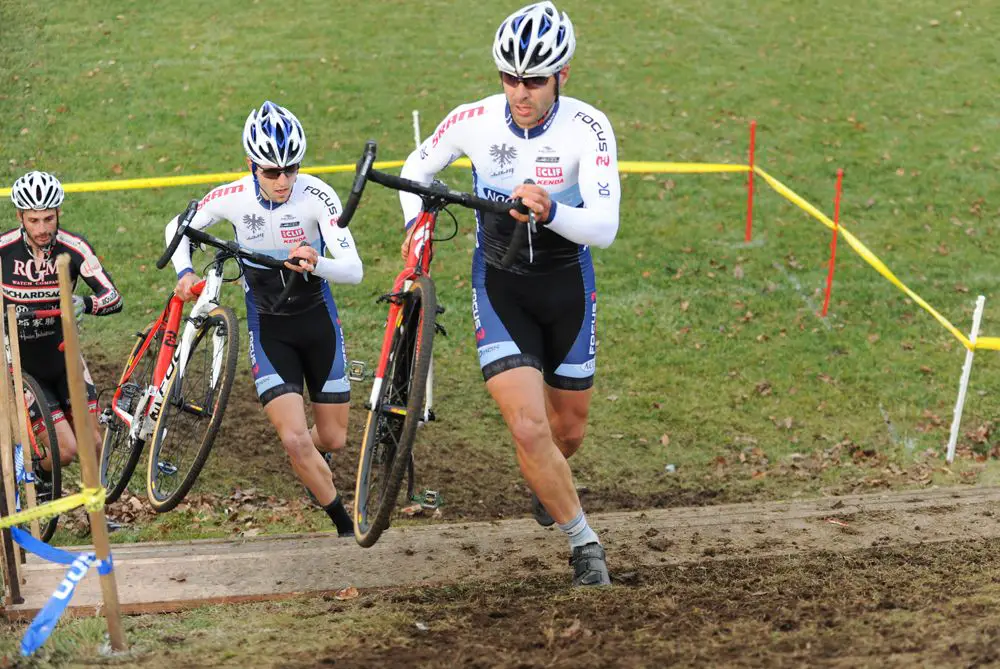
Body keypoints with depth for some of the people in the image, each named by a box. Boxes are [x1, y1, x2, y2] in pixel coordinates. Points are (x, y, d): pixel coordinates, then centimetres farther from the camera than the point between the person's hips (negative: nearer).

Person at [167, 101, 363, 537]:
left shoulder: (316, 196, -21)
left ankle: (310, 459, 46)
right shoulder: (233, 198, -16)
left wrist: (316, 264, -48)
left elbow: (353, 270, -27)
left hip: (317, 321, 0)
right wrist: (185, 273, -14)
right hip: (268, 328, 0)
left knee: (333, 439, 9)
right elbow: (179, 228, 4)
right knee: (296, 440, -15)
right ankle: (346, 526, 4)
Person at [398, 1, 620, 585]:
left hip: (567, 286, 0)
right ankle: (585, 543, -1)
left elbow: (605, 228, -29)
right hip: (499, 288, 0)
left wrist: (550, 212, -47)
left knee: (569, 430, 16)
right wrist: (416, 225, -12)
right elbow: (417, 170, 6)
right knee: (529, 427, -17)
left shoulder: (588, 129, -20)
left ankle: (549, 484, 52)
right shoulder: (473, 121, -14)